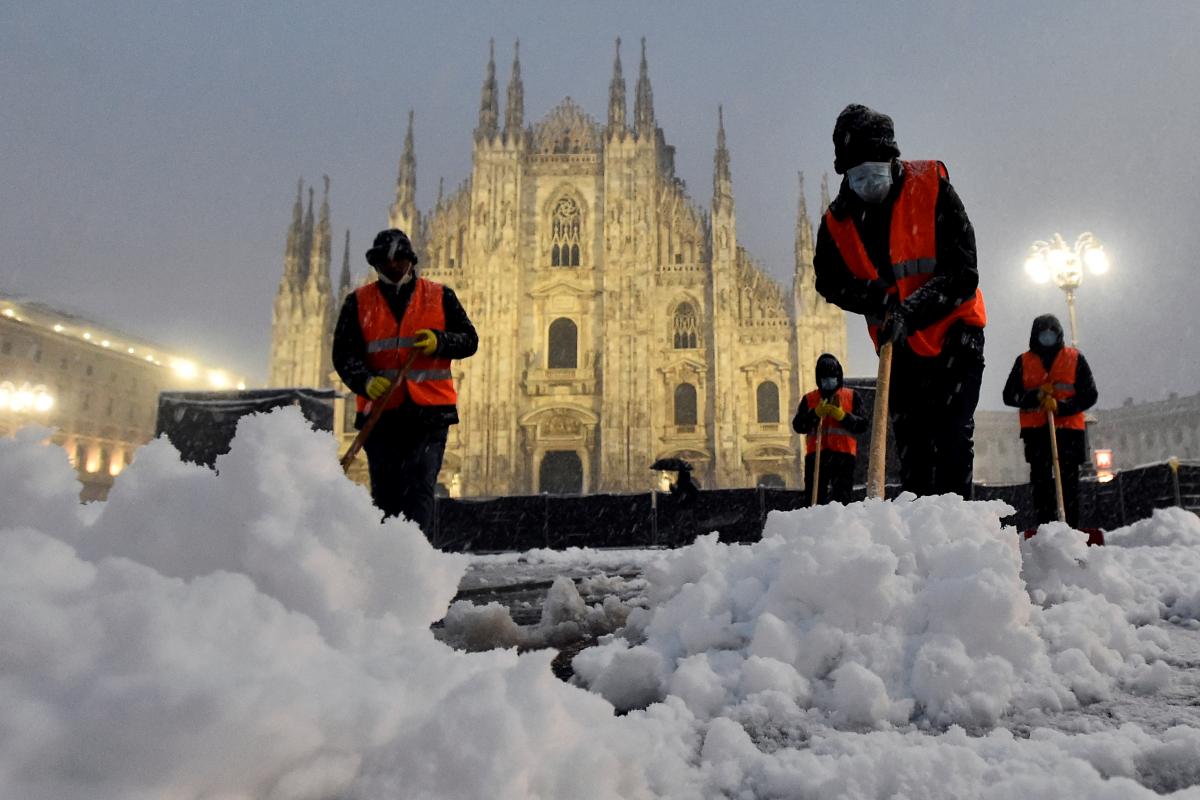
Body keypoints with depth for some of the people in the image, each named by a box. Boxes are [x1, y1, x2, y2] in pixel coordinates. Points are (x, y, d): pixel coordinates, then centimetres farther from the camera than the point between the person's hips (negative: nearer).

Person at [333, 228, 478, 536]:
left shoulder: (439, 296, 10)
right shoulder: (358, 302, 12)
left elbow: (469, 340, 9)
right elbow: (344, 353, 5)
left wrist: (439, 341, -12)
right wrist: (366, 381, -15)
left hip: (430, 411, -1)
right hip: (381, 413, 2)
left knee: (419, 488, -10)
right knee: (385, 493, 5)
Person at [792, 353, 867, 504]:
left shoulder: (852, 397, 14)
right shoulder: (809, 399, 16)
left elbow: (862, 425, 3)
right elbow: (798, 426, 4)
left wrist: (842, 415, -11)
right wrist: (816, 413, -10)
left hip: (844, 454, -1)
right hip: (815, 454, 1)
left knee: (841, 497, -5)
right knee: (814, 496, -5)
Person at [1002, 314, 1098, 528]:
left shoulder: (1075, 359, 8)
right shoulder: (1024, 361, 11)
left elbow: (1089, 395, 3)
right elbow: (1009, 396, 6)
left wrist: (1060, 406, -12)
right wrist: (1037, 395, -11)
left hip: (1068, 429, -1)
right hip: (1035, 430, 1)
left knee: (1068, 482, -4)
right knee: (1040, 482, -1)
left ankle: (1071, 530, -2)